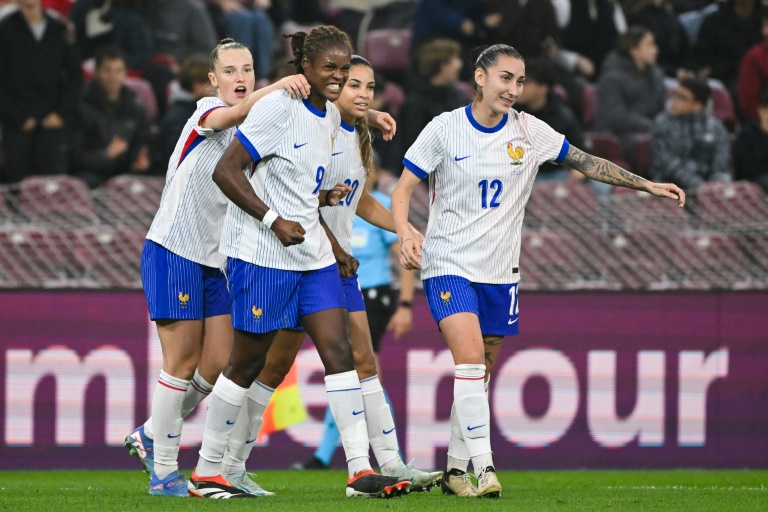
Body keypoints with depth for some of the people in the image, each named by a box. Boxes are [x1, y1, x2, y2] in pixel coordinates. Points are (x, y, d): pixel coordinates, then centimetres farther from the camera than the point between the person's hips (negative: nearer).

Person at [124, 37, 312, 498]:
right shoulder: (207, 113, -9)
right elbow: (235, 113, -32)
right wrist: (277, 88, -50)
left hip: (216, 260, 7)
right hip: (174, 252, -7)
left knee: (219, 366, 2)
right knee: (183, 363, -6)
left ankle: (151, 436, 23)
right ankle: (164, 473, 3)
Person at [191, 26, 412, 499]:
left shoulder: (330, 117, 12)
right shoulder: (278, 108, -14)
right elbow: (226, 172, -17)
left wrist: (327, 196, 6)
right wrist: (274, 221, -21)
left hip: (312, 254, 7)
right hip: (262, 255, -7)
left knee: (339, 352, -4)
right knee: (249, 362, 0)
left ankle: (360, 472, -6)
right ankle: (205, 473, 13)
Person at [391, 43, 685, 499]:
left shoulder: (530, 132, 1)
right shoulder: (445, 129, -6)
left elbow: (588, 163, 10)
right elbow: (404, 189, -3)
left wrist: (648, 185, 4)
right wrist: (405, 234, -21)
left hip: (500, 273, 4)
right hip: (449, 265, -4)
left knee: (479, 375, 9)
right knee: (470, 359, -21)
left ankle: (456, 469, 23)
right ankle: (484, 469, -24)